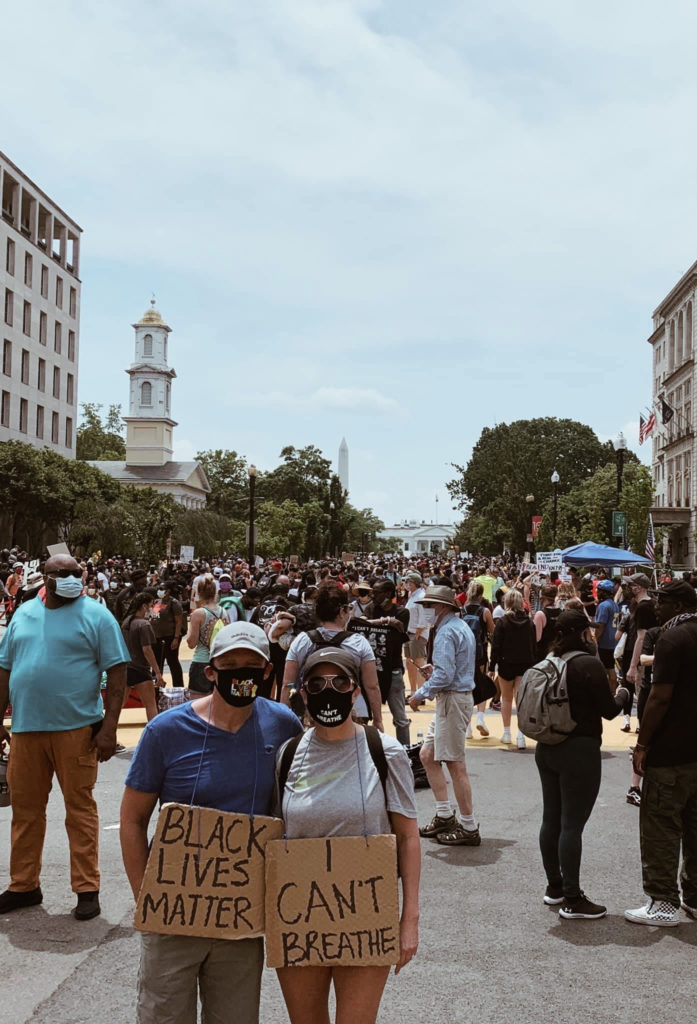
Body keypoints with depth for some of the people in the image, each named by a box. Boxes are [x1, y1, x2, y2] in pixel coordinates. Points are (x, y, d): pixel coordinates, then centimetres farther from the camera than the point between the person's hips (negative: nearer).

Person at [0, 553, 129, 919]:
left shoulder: (96, 615, -2)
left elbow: (117, 673, -5)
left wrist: (109, 726, -11)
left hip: (76, 728, -4)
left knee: (80, 808, 2)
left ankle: (87, 889, 12)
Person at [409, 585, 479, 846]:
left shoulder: (446, 632, -17)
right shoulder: (461, 627, 16)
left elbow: (444, 676, -24)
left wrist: (421, 694, -12)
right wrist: (434, 669, 12)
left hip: (453, 699, -11)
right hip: (458, 696, 11)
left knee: (455, 763, -5)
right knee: (427, 755, 16)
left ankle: (469, 828, 3)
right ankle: (445, 815, 22)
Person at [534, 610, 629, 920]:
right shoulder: (588, 664, -16)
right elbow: (609, 711, -12)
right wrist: (621, 694, 10)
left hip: (547, 749, 8)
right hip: (578, 751, -8)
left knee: (551, 819, 15)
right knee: (572, 825, -2)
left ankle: (554, 887, 27)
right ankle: (572, 900, 5)